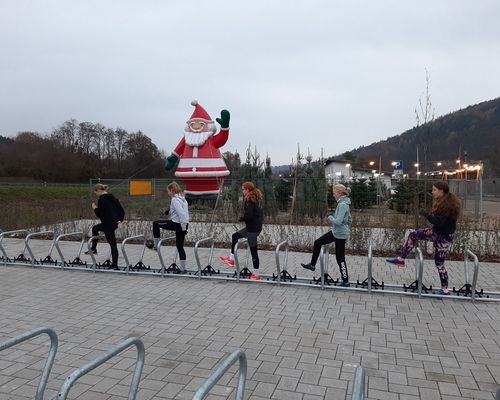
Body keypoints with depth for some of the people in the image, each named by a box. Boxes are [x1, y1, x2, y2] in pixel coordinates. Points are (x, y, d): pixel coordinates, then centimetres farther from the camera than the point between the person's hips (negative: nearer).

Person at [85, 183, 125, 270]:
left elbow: (99, 215, -16)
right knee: (95, 228, 26)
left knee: (113, 244, 0)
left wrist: (95, 208, 1)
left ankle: (115, 265, 10)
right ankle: (93, 249, 34)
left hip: (109, 224, -9)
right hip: (115, 223, 9)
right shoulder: (113, 198, 10)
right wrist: (120, 221, 10)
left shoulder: (101, 200, -15)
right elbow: (122, 211, 9)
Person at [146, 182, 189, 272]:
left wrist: (183, 227, -20)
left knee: (155, 223, 11)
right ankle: (183, 268, 14)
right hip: (183, 224, 9)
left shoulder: (175, 200, -13)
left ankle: (156, 245, 20)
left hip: (176, 224, -9)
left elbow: (181, 213, -23)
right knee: (180, 246, 13)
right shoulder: (183, 199, 15)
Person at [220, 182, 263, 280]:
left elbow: (249, 215, -25)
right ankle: (231, 259, 30)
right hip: (257, 226, 10)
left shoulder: (249, 200, -17)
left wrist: (240, 219, -9)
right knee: (235, 236, 23)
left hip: (252, 229, -10)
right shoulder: (256, 199, 11)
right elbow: (260, 213, 16)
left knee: (253, 250, -2)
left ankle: (256, 274, 6)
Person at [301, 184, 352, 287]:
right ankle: (312, 265, 24)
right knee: (317, 242, 14)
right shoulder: (343, 203, 7)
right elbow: (350, 220, 16)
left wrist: (330, 217, -13)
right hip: (335, 232, 10)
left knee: (340, 258, 2)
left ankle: (345, 281, 15)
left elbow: (338, 221, -29)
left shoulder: (342, 205, -23)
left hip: (340, 235, -10)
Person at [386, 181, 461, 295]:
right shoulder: (442, 202, 4)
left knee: (439, 263, 2)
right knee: (413, 235, 6)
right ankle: (401, 259, 12)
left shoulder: (447, 205, -26)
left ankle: (445, 289, 18)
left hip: (444, 237, -10)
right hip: (437, 231, 10)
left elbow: (439, 222, -32)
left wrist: (426, 214, -26)